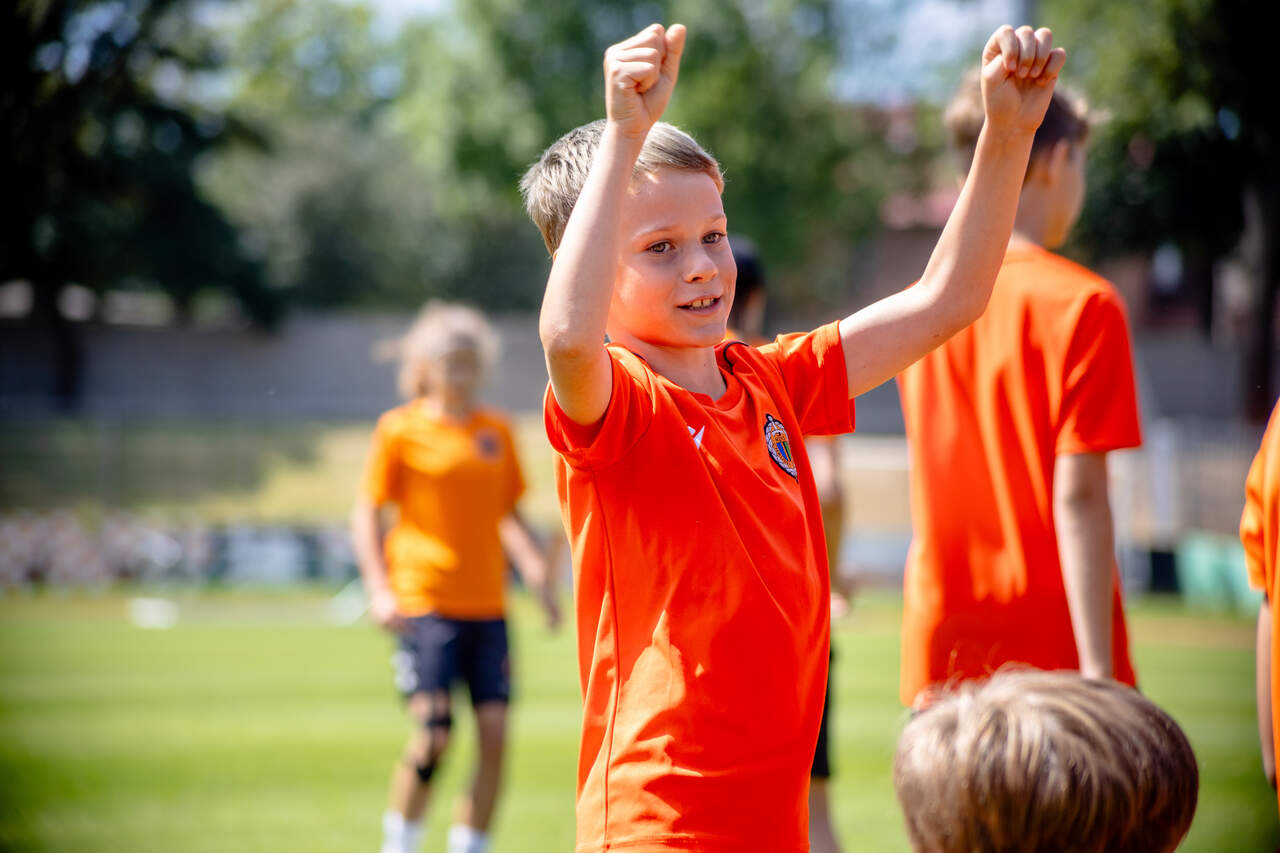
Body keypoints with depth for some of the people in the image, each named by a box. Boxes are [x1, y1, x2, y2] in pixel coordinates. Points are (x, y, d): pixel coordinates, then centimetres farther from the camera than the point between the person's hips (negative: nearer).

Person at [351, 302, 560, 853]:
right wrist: (379, 588, -10)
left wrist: (534, 566, 5)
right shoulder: (401, 429, 0)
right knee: (433, 733, -13)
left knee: (495, 731, -4)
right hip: (424, 602, -4)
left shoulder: (497, 432, 13)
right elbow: (367, 513, 1)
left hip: (487, 605, 4)